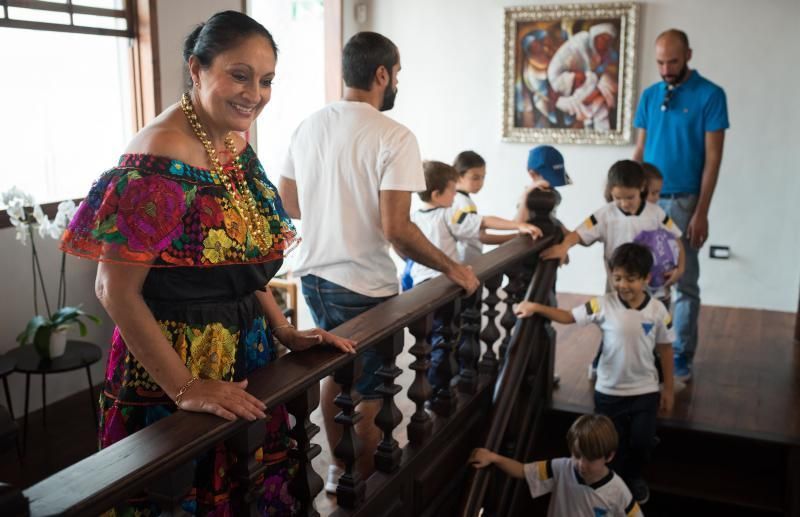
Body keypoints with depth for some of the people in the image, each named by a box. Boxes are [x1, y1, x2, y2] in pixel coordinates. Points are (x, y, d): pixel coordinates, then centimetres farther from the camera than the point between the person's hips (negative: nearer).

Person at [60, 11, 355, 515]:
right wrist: (185, 388, -21)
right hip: (177, 366, -7)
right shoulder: (158, 163, -22)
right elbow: (116, 291, -21)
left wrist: (287, 333, 5)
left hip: (246, 356, 8)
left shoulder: (237, 142, 3)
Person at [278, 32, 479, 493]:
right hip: (364, 286, -7)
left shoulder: (308, 127, 3)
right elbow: (395, 229, -24)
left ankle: (339, 469, 38)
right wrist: (452, 269, -12)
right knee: (369, 392, 11)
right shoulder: (394, 137, -18)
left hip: (313, 276, 7)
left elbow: (289, 205, 12)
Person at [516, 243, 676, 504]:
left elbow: (665, 349, -1)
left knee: (642, 441, 14)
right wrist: (536, 307, -27)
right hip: (609, 391, -1)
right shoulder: (603, 305, -15)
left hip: (645, 391, 1)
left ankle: (634, 477, 45)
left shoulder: (658, 311, -12)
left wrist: (668, 388, 5)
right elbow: (568, 316, -12)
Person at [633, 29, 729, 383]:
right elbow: (640, 151, 10)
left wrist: (701, 213, -12)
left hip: (685, 201, -4)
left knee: (685, 282, 3)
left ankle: (682, 355, 13)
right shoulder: (649, 96, 7)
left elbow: (713, 157, -8)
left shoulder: (710, 95, -5)